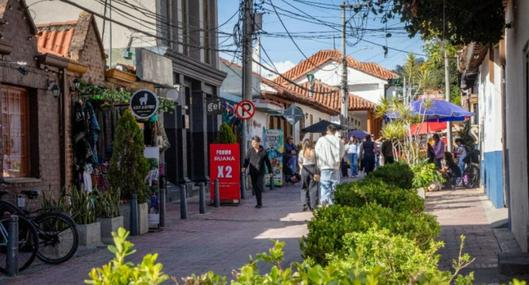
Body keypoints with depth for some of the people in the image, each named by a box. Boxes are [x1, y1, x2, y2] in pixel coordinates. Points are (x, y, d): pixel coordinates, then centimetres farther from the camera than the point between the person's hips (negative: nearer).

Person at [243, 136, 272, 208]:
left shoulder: (263, 151, -2)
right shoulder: (250, 150, 2)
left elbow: (267, 162, 5)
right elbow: (247, 159, 4)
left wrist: (270, 171, 7)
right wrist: (245, 167, -13)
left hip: (260, 172, -3)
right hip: (252, 172, 3)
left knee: (259, 186, -12)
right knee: (255, 187, 5)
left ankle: (259, 203, -7)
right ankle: (259, 203, 16)